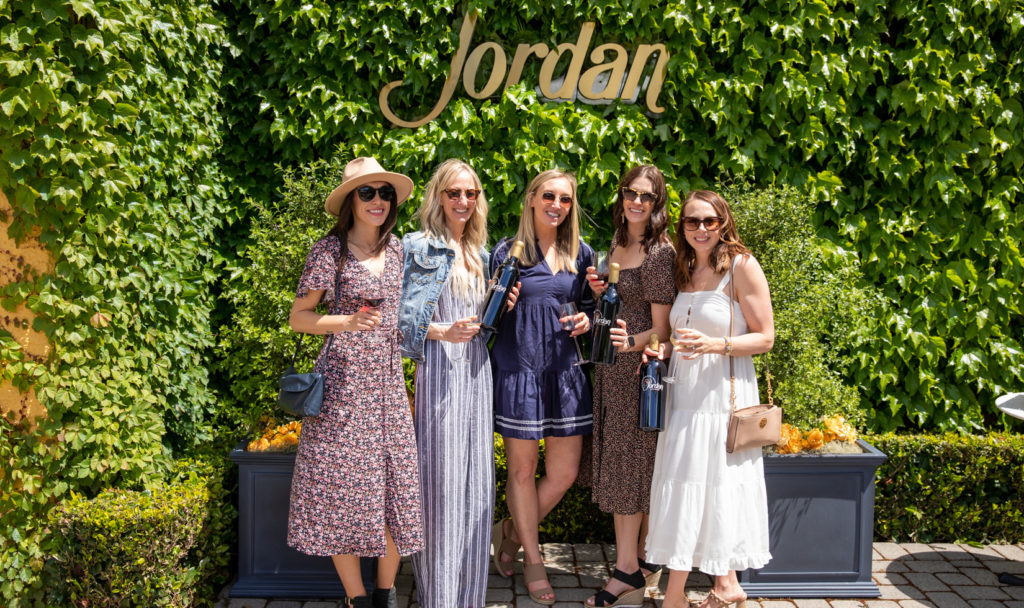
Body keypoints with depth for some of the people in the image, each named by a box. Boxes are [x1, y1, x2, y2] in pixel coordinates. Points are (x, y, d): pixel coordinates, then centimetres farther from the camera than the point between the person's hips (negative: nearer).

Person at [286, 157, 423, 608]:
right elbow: (298, 317, -2)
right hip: (343, 381, -4)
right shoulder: (330, 250, -5)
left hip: (389, 381, 5)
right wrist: (346, 321, -17)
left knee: (394, 484, 4)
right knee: (341, 486, 0)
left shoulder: (396, 248, 10)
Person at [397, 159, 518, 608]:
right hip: (440, 368, -6)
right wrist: (444, 332, -21)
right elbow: (404, 314, -8)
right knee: (441, 474, -5)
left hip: (476, 367, 6)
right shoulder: (420, 247, -3)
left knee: (476, 477, 8)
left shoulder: (480, 253, 17)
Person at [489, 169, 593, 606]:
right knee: (522, 467, 6)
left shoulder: (581, 254, 10)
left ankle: (511, 532, 30)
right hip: (518, 369, -3)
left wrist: (587, 319, -2)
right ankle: (532, 560, 24)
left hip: (564, 370, 4)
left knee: (564, 472, 5)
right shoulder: (507, 251, 0)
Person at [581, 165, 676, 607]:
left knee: (632, 462, -1)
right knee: (616, 461, 11)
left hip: (640, 367, -8)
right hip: (611, 367, 8)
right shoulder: (617, 244, 12)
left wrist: (630, 343, -33)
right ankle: (635, 564, 22)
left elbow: (661, 329, -15)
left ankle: (630, 567, 12)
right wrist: (598, 292, 2)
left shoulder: (659, 252, -13)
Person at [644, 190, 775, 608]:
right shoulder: (684, 271, 12)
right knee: (684, 485, 7)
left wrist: (714, 345, -21)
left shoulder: (742, 266, -6)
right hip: (684, 392, 6)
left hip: (724, 392, -6)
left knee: (719, 485, 1)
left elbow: (764, 338, -8)